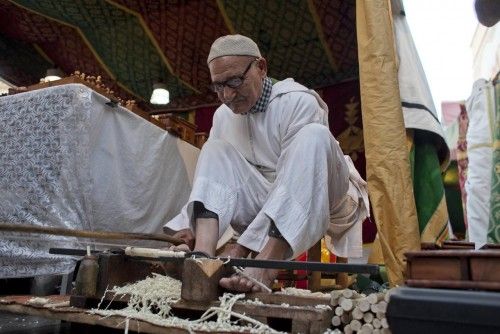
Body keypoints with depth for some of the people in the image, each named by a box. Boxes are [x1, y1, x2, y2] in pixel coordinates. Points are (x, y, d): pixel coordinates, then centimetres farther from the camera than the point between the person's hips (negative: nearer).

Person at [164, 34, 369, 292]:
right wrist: (191, 225, -13)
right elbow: (211, 177, 4)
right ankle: (203, 252, -31)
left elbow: (290, 186, -26)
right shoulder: (223, 115, 2)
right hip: (265, 204, 5)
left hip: (320, 200, -4)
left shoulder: (298, 102, -19)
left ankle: (266, 263, -41)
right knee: (216, 149, -9)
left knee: (313, 135, -31)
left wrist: (243, 247, -31)